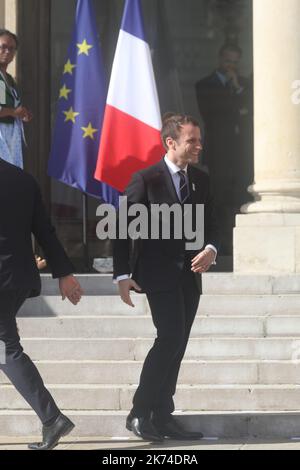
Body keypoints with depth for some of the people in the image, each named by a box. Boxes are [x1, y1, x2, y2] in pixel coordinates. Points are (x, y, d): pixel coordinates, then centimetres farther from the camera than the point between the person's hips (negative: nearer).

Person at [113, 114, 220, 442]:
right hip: (159, 273, -6)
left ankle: (162, 417, 15)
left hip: (189, 275, 6)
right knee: (171, 338, -17)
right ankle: (139, 413, -8)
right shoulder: (146, 179, -8)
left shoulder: (201, 180, 10)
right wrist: (122, 275, -13)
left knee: (176, 345, 8)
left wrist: (210, 249, -8)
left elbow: (210, 224, 15)